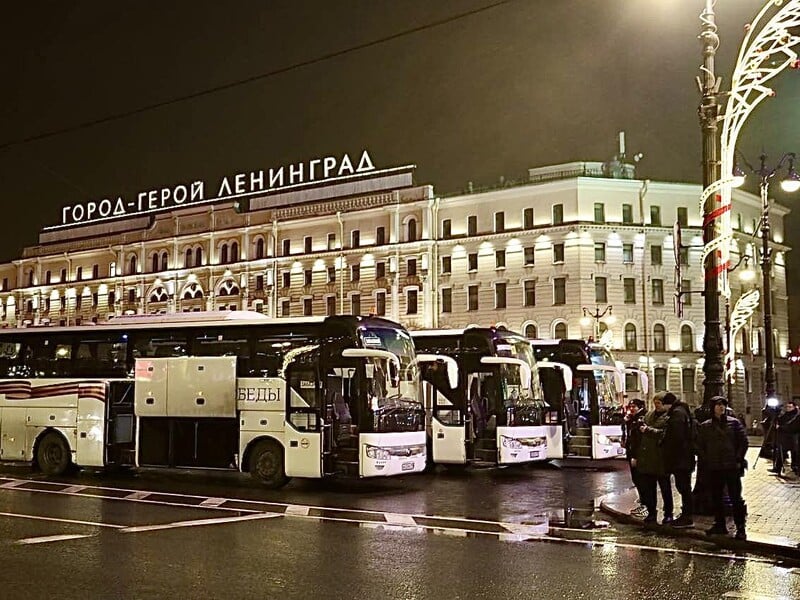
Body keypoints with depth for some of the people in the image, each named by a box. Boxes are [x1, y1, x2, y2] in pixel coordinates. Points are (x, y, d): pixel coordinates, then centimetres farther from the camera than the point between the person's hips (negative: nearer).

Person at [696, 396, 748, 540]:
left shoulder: (734, 423, 2)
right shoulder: (704, 426, 7)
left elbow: (743, 442, 1)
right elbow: (700, 446, 10)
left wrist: (738, 459, -6)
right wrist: (705, 462, 0)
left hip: (732, 467, -3)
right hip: (713, 468, 3)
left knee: (736, 498, -2)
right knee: (716, 498, 10)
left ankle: (740, 528, 4)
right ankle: (720, 525, 20)